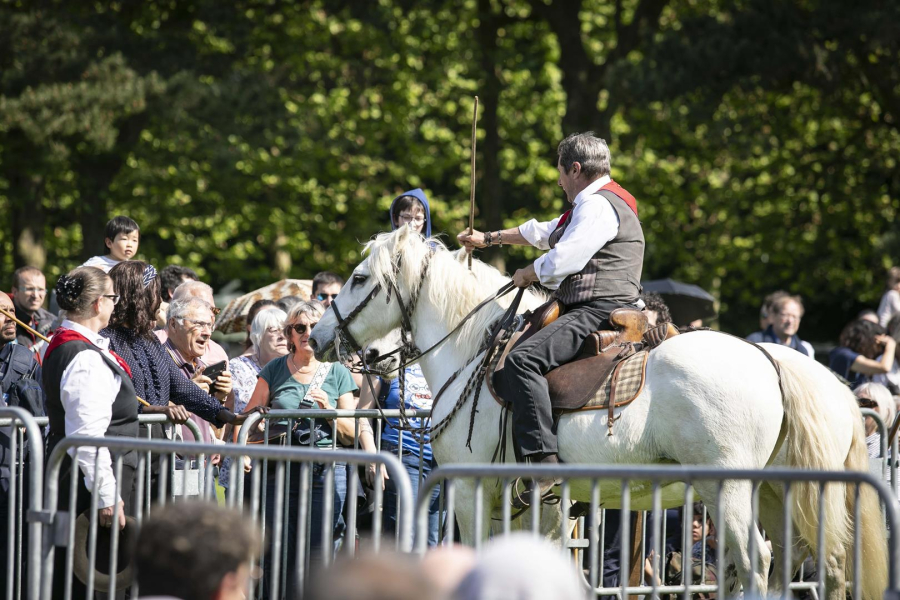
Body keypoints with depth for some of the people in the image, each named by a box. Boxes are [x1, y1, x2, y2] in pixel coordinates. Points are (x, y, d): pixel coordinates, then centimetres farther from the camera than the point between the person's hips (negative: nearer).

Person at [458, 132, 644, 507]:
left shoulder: (597, 205, -10)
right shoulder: (592, 204, 25)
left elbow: (560, 261, -20)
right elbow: (542, 233, 38)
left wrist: (527, 275, -1)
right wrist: (489, 239, 44)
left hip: (597, 312, -12)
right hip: (589, 311, 12)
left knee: (523, 359, -30)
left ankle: (545, 463, -41)